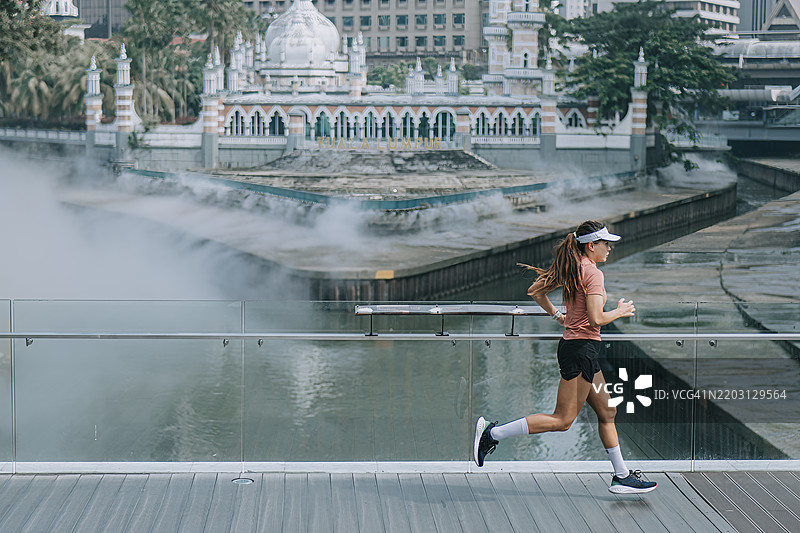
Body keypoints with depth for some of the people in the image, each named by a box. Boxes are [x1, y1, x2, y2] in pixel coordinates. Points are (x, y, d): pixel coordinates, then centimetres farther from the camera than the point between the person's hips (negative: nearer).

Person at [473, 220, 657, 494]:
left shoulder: (570, 269, 10)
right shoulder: (593, 273, -16)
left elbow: (535, 291, 18)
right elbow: (596, 319, -24)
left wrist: (558, 315, 24)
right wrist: (620, 311, -7)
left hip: (573, 345, 10)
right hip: (582, 348, -10)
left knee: (606, 412, 14)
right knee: (562, 420, -5)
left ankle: (622, 476, 19)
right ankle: (493, 433, -6)